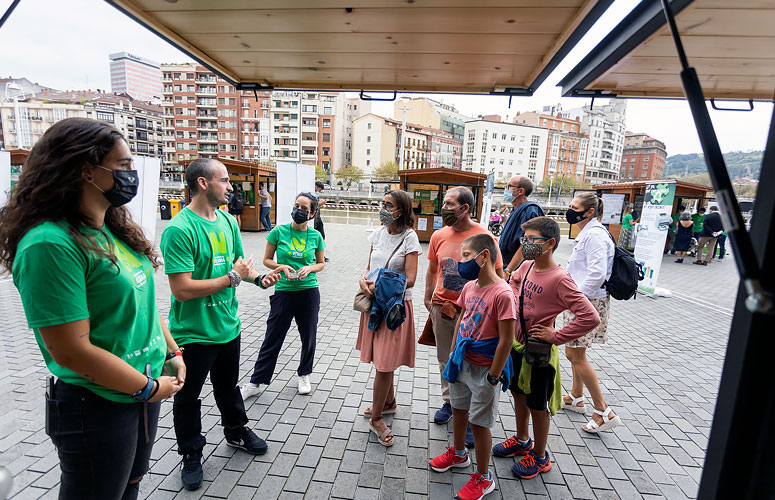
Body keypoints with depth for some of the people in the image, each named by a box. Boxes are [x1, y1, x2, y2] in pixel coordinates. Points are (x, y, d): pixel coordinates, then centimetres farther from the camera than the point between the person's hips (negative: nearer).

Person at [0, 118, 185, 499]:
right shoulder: (50, 243, -25)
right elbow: (72, 352, -25)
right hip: (98, 407, -7)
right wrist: (149, 388, -16)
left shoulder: (115, 230, 2)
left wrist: (172, 353, 6)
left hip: (145, 391, 8)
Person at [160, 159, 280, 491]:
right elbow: (182, 289, -28)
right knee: (188, 397, 16)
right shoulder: (179, 229, -23)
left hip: (227, 325, 7)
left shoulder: (228, 221, 1)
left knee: (228, 385, 26)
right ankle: (191, 455, 38)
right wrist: (232, 277, -22)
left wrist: (259, 278, -8)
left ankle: (236, 431, 49)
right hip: (193, 333, -6)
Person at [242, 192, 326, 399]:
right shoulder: (279, 232, -5)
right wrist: (282, 267, -14)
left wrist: (309, 268, -10)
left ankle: (304, 375, 36)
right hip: (284, 291, -1)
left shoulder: (316, 236, -1)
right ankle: (255, 383, 21)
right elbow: (267, 260, 4)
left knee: (308, 336, 13)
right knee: (273, 338, 5)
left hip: (309, 291, 2)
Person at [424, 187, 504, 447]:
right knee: (445, 360, 18)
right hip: (442, 308, 5)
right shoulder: (439, 236, 1)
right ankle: (449, 402, 40)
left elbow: (497, 277, -6)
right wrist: (428, 297, 8)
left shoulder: (484, 237, -13)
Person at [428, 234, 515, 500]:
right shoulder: (469, 286, -1)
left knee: (479, 422, 8)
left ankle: (483, 478, 31)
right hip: (461, 362, 7)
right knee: (458, 409, 24)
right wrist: (453, 353, 12)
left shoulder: (502, 293, -25)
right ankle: (458, 454, 50)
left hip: (484, 370, -7)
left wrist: (493, 377, -16)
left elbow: (506, 340, -22)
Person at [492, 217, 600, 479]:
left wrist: (556, 336, -23)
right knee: (518, 393, 23)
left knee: (537, 405, 11)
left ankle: (540, 457, 35)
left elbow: (591, 317, -28)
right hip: (516, 342, 7)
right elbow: (514, 281, 20)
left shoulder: (560, 279, -24)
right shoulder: (526, 266, -3)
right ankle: (522, 440, 47)